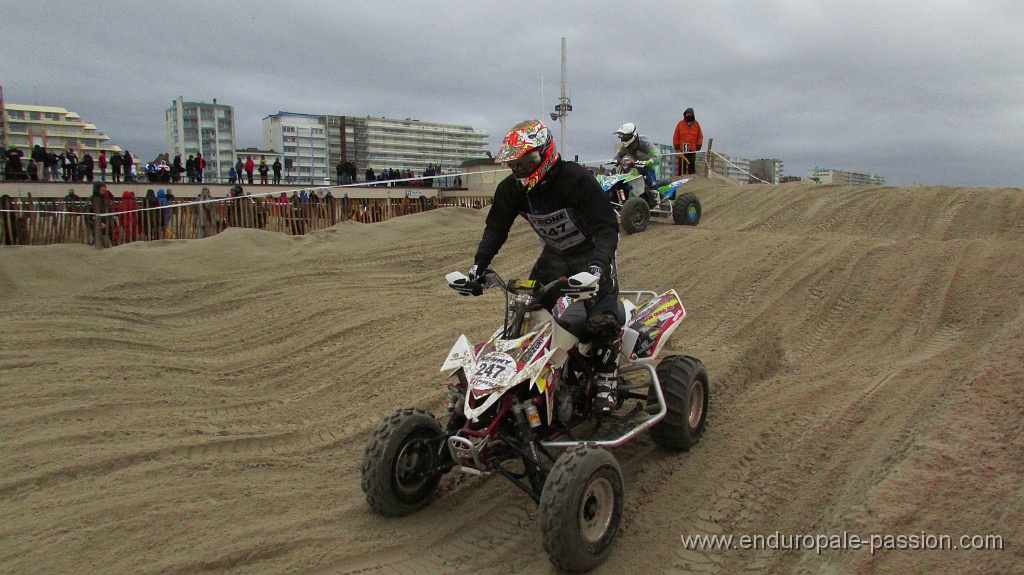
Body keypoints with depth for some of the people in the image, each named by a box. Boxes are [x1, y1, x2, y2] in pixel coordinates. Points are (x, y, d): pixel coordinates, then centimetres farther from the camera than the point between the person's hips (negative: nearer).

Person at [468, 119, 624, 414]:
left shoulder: (576, 179, -28)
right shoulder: (510, 189, -9)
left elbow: (607, 227, -31)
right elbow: (496, 228, 0)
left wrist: (597, 265, -47)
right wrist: (479, 264, -15)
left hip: (590, 253, -6)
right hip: (554, 255, 6)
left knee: (603, 318, -24)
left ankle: (607, 378, -5)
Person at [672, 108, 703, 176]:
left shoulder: (696, 124, 9)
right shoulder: (680, 124, 5)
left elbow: (700, 136, 11)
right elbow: (676, 136, 6)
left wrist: (698, 145, 1)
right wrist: (676, 145, -1)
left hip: (693, 150, 1)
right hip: (682, 150, -1)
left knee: (692, 165, 4)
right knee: (681, 166, 1)